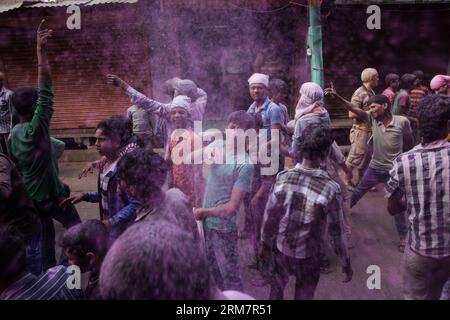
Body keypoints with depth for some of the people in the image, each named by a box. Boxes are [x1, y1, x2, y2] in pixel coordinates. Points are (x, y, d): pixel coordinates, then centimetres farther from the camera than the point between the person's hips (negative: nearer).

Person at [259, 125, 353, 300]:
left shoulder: (282, 178, -18)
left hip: (281, 247, 2)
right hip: (308, 254, -2)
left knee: (277, 286, 28)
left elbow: (270, 216, -9)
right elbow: (336, 231, -15)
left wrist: (265, 244, 7)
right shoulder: (330, 189, -24)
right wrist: (346, 262, 1)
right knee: (304, 294, 22)